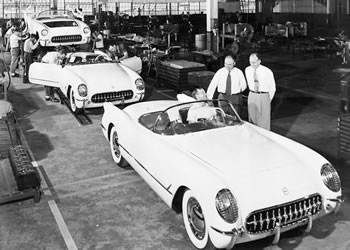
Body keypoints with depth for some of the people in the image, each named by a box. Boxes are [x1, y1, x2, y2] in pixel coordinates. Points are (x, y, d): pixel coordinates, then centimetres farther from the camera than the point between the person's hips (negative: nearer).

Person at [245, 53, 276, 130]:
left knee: (264, 122, 0)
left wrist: (268, 100, 6)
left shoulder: (267, 72, -14)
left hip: (264, 96, -4)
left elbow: (272, 88, -3)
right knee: (252, 119, 8)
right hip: (252, 96, 4)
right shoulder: (247, 70, -1)